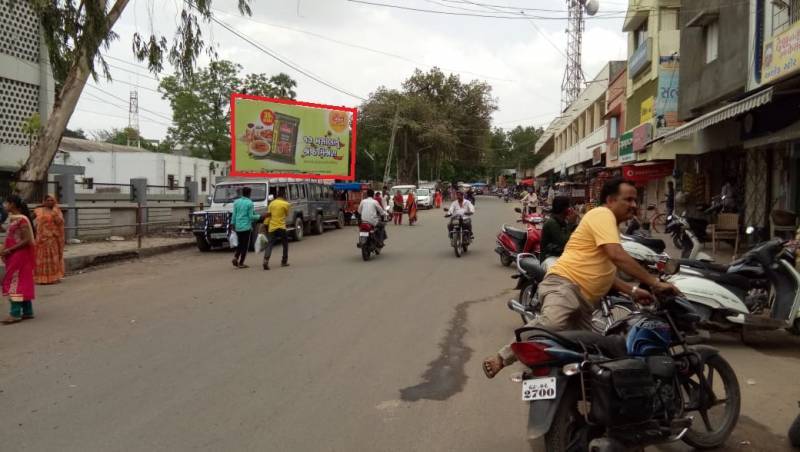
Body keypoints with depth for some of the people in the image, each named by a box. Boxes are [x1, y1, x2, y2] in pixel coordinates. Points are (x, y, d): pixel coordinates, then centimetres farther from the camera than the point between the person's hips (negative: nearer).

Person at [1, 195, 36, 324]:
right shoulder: (12, 219, 11)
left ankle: (15, 313, -5)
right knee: (22, 282, 11)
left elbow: (27, 240, -21)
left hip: (20, 255, -9)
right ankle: (27, 311, 16)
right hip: (14, 256, 9)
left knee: (15, 282, -8)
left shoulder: (22, 220, -17)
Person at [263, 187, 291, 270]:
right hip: (281, 227, -3)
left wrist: (266, 224, 8)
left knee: (269, 245, -2)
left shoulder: (272, 203, 8)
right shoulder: (286, 204, -5)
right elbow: (286, 214, 8)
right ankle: (284, 262, 19)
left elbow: (268, 214, 5)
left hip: (272, 227, 3)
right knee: (285, 245, 16)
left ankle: (266, 260, -22)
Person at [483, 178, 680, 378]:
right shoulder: (602, 214, -5)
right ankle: (501, 358, -29)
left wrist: (632, 290, 19)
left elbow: (605, 271, 32)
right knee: (550, 324, -38)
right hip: (564, 284, -11)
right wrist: (654, 282, -16)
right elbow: (617, 256, -20)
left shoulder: (610, 224, 29)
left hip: (585, 299, 11)